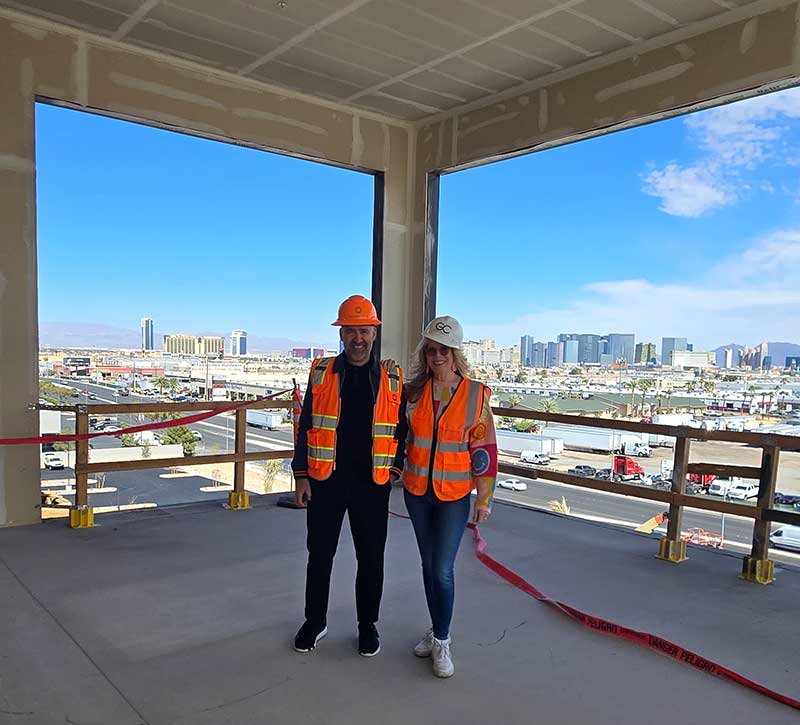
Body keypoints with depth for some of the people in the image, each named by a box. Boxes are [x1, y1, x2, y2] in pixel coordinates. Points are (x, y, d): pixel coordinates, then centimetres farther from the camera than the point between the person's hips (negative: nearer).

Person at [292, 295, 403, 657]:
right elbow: (305, 427, 3)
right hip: (325, 480, 0)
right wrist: (301, 475, -1)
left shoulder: (391, 378, 2)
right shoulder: (322, 373, 1)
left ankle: (367, 625, 30)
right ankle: (315, 621, 32)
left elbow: (400, 428, 9)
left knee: (371, 558, 10)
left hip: (372, 482, 0)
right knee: (319, 554, 12)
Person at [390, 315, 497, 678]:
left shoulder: (476, 394, -9)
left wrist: (484, 498, -4)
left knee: (442, 570, -4)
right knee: (428, 565, 15)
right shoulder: (413, 391, -1)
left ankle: (442, 642, 15)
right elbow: (399, 434, 11)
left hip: (454, 496, -3)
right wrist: (392, 471, 7)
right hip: (416, 491, 4)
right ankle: (436, 630, 32)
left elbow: (485, 449, -6)